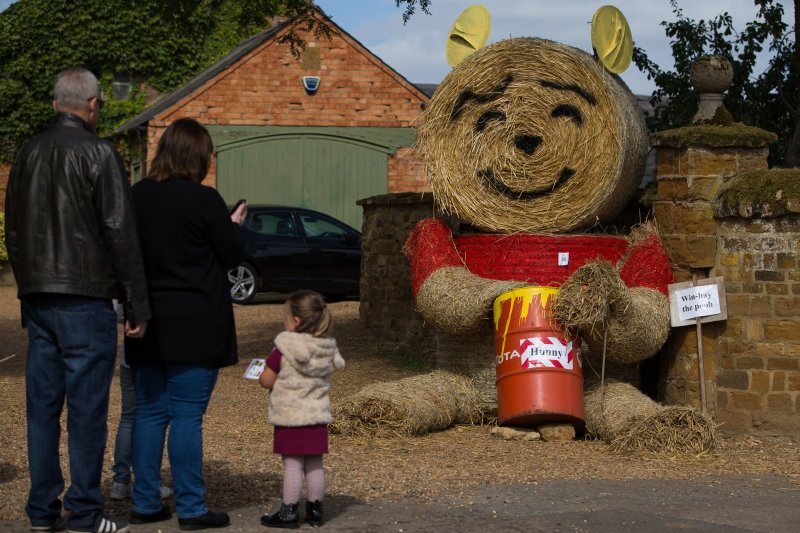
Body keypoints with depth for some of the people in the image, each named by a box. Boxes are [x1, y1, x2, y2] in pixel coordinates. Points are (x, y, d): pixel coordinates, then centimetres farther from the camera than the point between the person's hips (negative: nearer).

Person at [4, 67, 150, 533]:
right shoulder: (97, 153, -8)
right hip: (85, 299, -6)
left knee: (42, 406, 10)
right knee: (87, 408, -2)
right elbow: (121, 233, -11)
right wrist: (138, 305, -8)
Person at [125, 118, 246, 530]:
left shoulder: (137, 196, 4)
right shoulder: (204, 199, -13)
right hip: (196, 325, -5)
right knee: (187, 415, -2)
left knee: (149, 411, 10)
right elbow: (231, 256, -5)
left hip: (150, 322, 5)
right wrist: (233, 225, 12)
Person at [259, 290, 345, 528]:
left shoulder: (284, 348, -14)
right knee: (314, 465, 11)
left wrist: (261, 374, 11)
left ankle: (289, 512, 4)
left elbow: (266, 381, -11)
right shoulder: (327, 348, 2)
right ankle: (315, 510, 19)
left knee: (292, 464, -1)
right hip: (318, 415, 5)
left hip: (290, 416, -5)